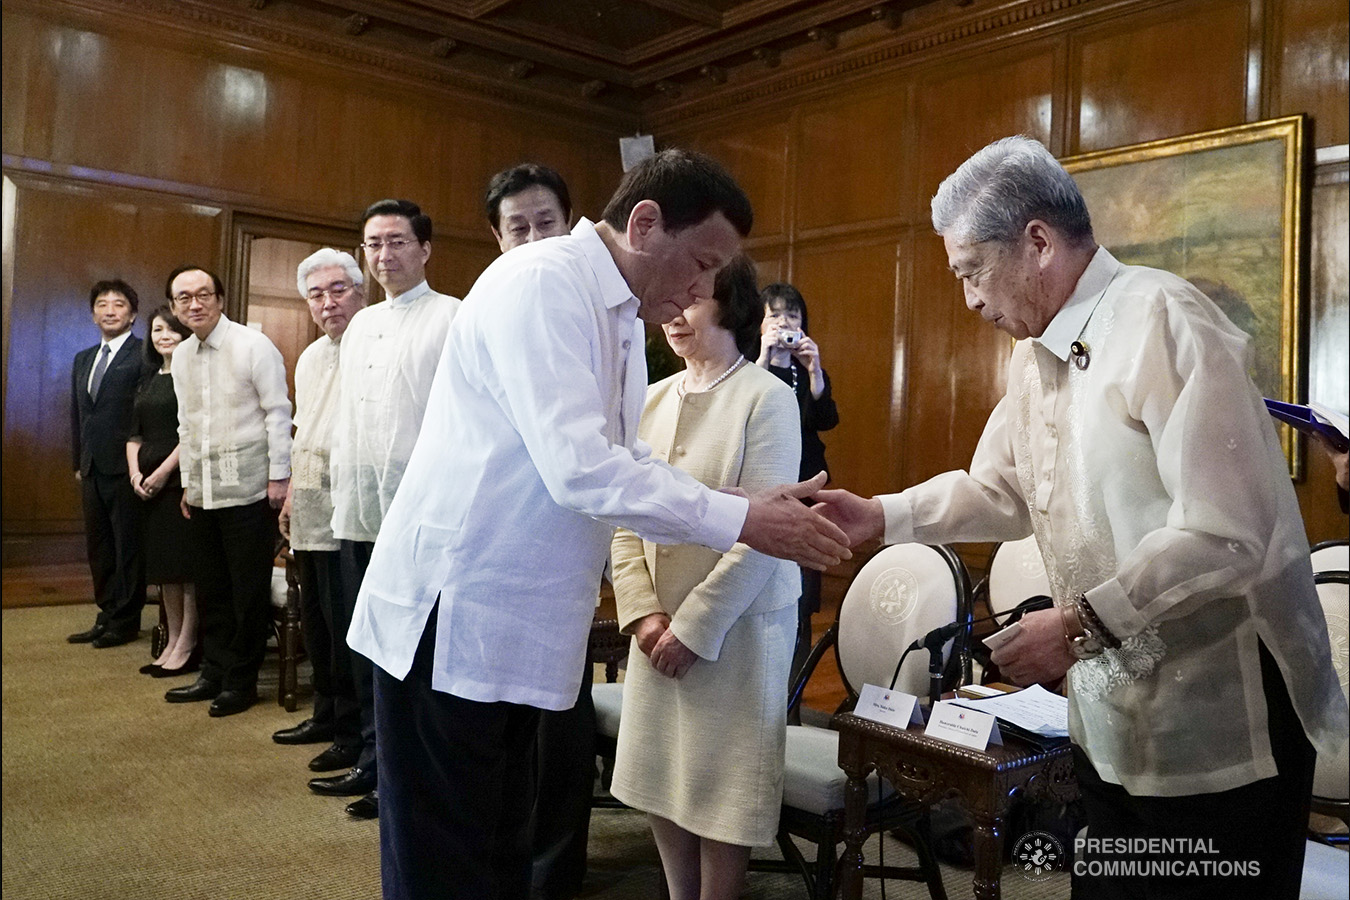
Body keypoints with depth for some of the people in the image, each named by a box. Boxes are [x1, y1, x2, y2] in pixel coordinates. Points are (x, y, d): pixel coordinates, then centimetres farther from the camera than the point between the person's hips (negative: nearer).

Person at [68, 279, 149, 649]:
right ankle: (107, 615, 23)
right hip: (92, 467, 8)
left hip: (125, 466, -8)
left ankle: (125, 620, 10)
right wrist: (78, 461, 15)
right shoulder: (82, 360, 18)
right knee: (99, 546, 13)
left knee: (128, 545, 1)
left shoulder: (145, 355, -6)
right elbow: (77, 414, 20)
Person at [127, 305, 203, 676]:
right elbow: (135, 435, 17)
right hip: (150, 486, 7)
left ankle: (187, 647, 3)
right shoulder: (148, 380, 17)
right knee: (163, 566, 10)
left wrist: (163, 472, -14)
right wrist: (135, 472, 1)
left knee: (187, 565, -4)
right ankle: (172, 643, 18)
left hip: (183, 480, -7)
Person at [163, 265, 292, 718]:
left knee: (249, 588, 2)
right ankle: (214, 673, 25)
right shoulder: (182, 356, 12)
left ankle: (242, 680, 13)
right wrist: (188, 481, 17)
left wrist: (279, 476, -13)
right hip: (205, 490, 7)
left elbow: (278, 412, -10)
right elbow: (186, 424, 19)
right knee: (211, 589, 13)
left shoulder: (253, 345, -8)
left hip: (248, 488, -6)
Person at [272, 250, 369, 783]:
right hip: (310, 509, 9)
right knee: (315, 617, 15)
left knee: (344, 619, -5)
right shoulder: (310, 358, 19)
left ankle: (355, 733, 8)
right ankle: (327, 714, 29)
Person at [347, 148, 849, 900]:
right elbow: (580, 469, -26)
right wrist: (740, 521, -19)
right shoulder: (542, 282, -17)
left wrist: (752, 507, 1)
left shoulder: (622, 320, 12)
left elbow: (624, 465, 12)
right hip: (453, 615, -9)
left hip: (519, 626, 9)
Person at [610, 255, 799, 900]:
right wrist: (643, 612, -6)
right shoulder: (653, 400, 7)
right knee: (658, 779, 12)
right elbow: (625, 517, 5)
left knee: (723, 788, 6)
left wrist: (693, 626, -14)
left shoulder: (767, 398, -8)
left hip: (736, 625, -5)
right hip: (656, 626, 5)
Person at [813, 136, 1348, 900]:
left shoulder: (1163, 322, -20)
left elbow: (1225, 532, -26)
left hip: (1219, 722, -8)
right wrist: (881, 517, 4)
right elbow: (1001, 490, 15)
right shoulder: (1036, 355, 9)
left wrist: (1083, 624, -24)